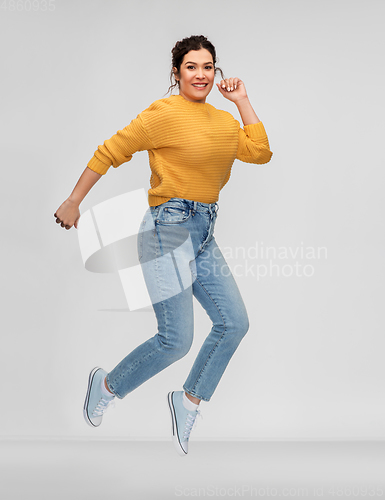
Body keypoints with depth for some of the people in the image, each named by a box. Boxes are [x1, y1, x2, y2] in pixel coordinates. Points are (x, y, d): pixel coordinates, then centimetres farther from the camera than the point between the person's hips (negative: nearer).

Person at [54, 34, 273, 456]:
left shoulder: (223, 120, 14)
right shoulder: (164, 113, -8)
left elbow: (261, 152, 4)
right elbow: (109, 152, -5)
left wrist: (242, 102, 7)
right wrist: (73, 203, -2)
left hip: (204, 232, 8)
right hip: (169, 227, -8)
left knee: (234, 322, 1)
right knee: (176, 339, -9)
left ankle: (188, 401, 19)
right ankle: (108, 386, 17)